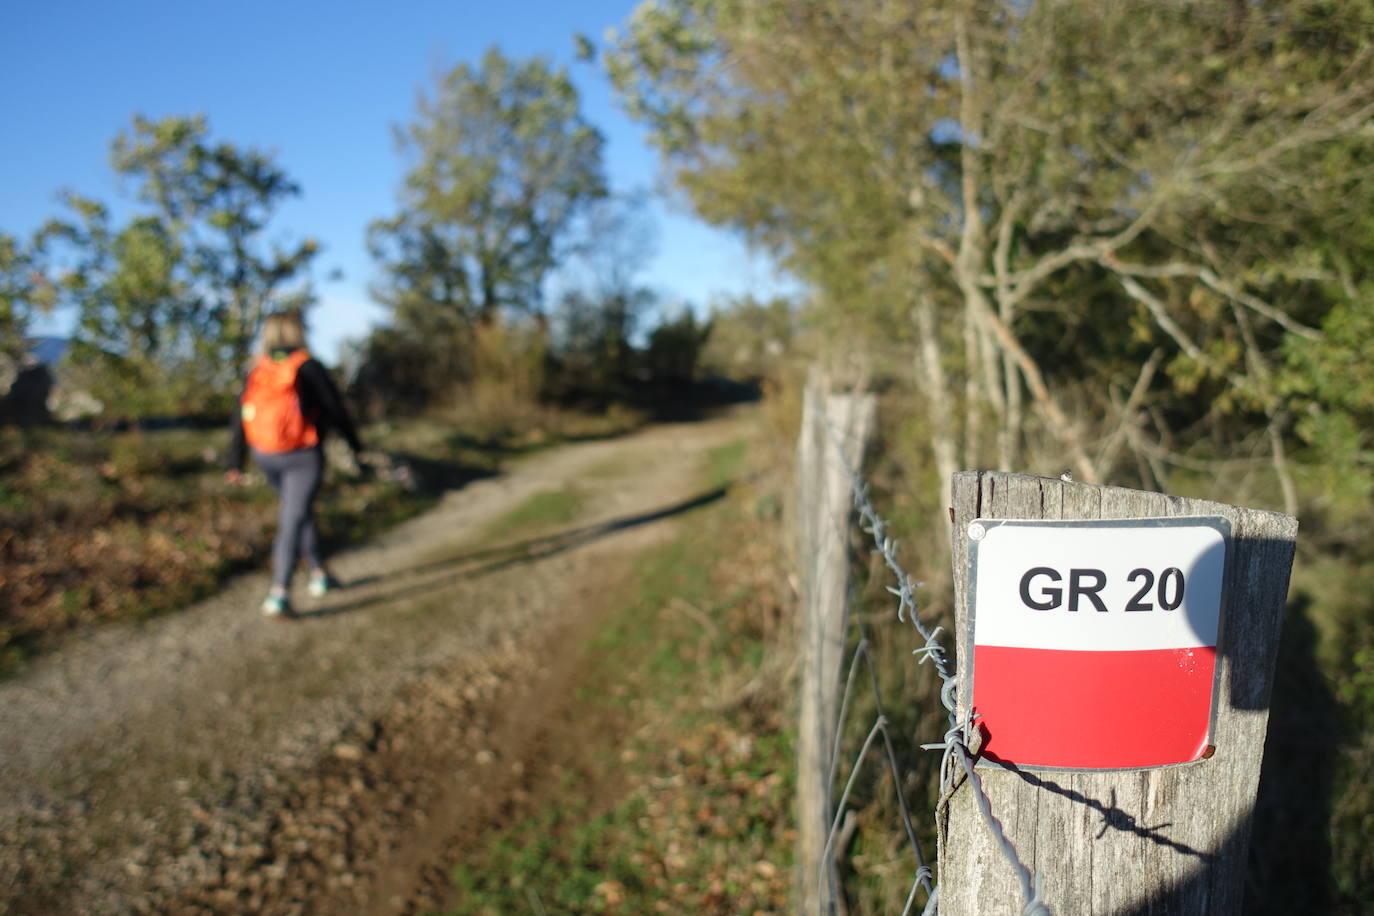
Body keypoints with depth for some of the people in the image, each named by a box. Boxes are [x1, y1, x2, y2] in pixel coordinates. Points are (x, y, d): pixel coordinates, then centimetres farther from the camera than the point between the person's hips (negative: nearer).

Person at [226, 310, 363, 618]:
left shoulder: (257, 371, 3)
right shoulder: (308, 368, -10)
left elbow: (240, 418, 0)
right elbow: (336, 410, -8)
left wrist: (235, 463, 2)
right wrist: (355, 445, 4)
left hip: (266, 456, 5)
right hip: (303, 457, -5)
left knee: (298, 510, 23)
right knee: (292, 521, -6)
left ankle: (319, 574, 31)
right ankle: (279, 594, -15)